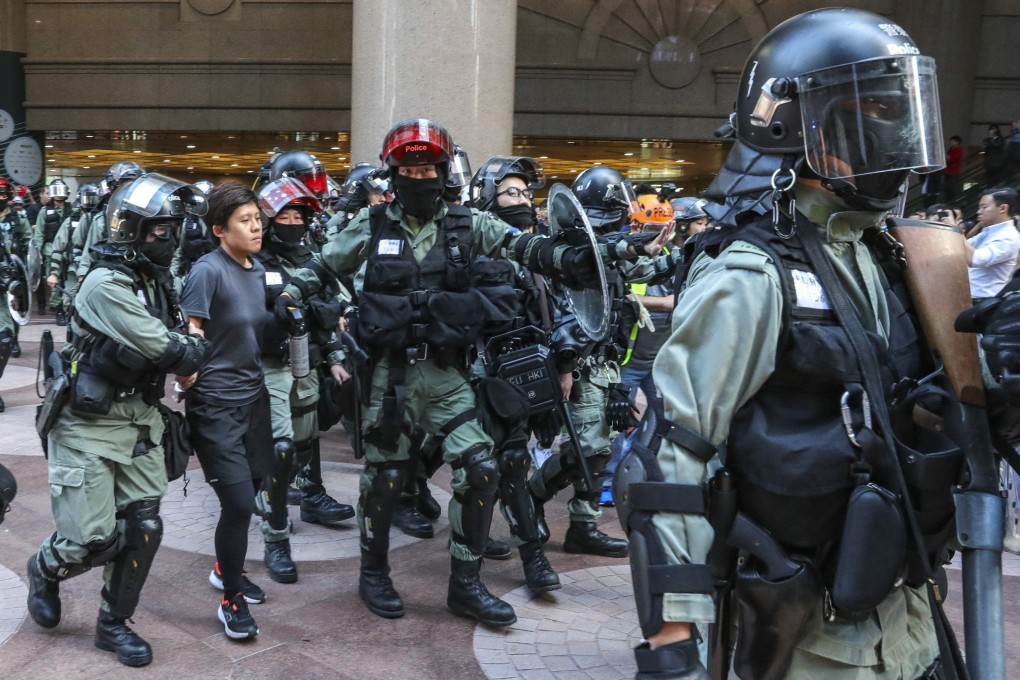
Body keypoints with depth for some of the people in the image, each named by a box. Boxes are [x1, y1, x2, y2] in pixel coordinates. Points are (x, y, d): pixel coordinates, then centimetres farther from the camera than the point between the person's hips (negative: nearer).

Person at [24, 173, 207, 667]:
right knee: (93, 541, -3)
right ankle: (44, 570, 31)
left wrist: (182, 353, -5)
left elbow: (174, 339, 16)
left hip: (140, 421, 7)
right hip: (89, 426, -7)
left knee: (143, 528, 5)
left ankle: (113, 623, 24)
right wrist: (196, 349, -7)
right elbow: (164, 349, -26)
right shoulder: (106, 284, -20)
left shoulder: (158, 280, 7)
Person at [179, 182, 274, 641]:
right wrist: (188, 376, -25)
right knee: (239, 502, -7)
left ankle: (226, 568, 40)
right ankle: (231, 599, 13)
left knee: (251, 489, 16)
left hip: (253, 395, 7)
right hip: (216, 403, -7)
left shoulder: (258, 270, 6)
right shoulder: (208, 270, -15)